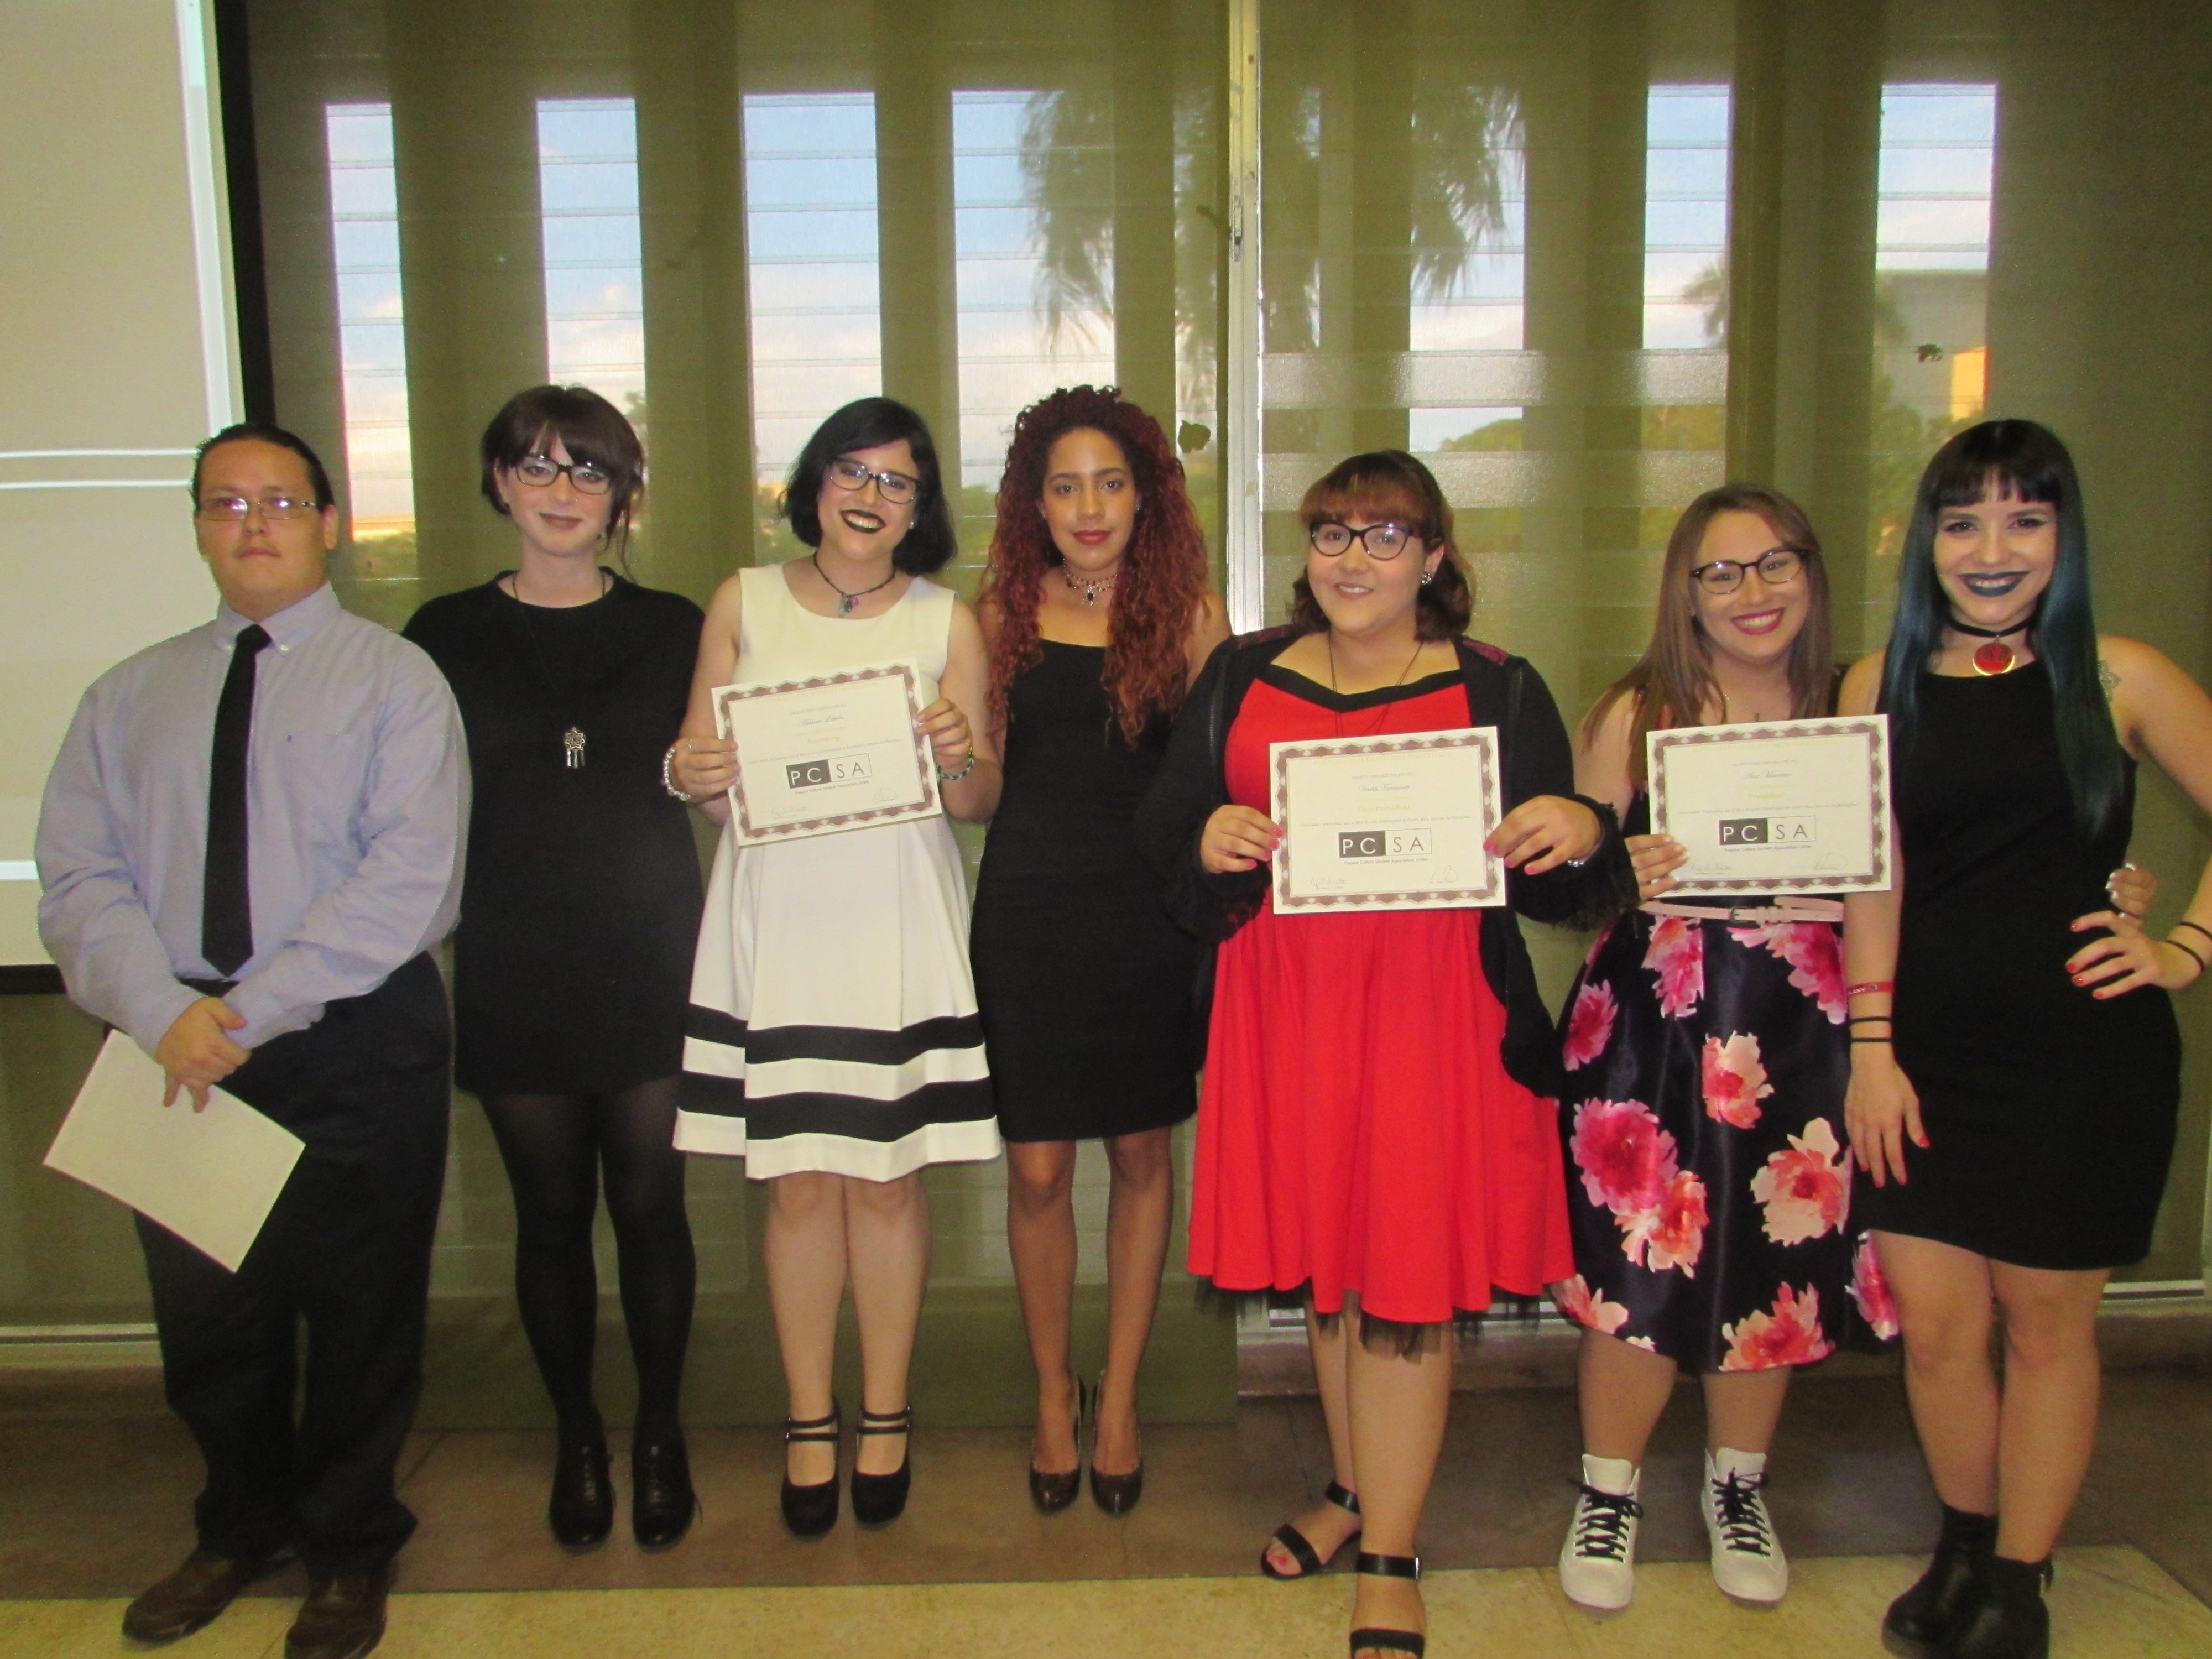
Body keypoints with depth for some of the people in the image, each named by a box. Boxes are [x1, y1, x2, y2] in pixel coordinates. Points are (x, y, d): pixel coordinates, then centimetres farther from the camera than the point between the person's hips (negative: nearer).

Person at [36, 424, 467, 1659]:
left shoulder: (395, 680, -3)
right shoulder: (130, 697, 11)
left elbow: (408, 874, -14)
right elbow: (81, 877, 2)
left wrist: (254, 1011, -19)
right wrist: (163, 1010, -15)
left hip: (358, 1045, -4)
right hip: (174, 1041, 4)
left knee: (361, 1312, 9)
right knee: (206, 1311, 17)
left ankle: (351, 1551, 32)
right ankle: (242, 1528, 42)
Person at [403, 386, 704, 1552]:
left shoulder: (670, 628, 5)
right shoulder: (448, 635, 4)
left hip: (651, 964, 0)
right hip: (516, 974, 0)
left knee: (650, 1204, 6)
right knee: (550, 1215, 10)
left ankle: (660, 1431, 27)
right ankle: (577, 1437, 30)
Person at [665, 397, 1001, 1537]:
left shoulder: (946, 624, 4)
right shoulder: (743, 605, 6)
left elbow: (980, 803, 4)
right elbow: (707, 782, 7)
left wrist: (960, 757, -17)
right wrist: (691, 776, -15)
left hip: (899, 928, 0)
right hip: (776, 920, 1)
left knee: (888, 1177, 6)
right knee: (797, 1180, 5)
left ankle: (884, 1416, 25)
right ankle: (809, 1421, 23)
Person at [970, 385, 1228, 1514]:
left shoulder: (1188, 611, 1)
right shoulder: (1002, 611, 4)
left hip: (1148, 910, 0)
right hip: (1029, 906, 1)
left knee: (1141, 1155, 10)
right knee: (1036, 1168, 5)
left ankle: (1119, 1398, 29)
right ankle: (1052, 1392, 29)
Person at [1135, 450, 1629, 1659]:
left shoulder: (1498, 690, 3)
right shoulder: (1241, 677, 9)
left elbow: (1547, 883, 2)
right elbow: (1160, 833, 8)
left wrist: (1586, 832, -20)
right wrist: (1209, 837, -14)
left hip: (1430, 1013, -2)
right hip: (1283, 1006, 3)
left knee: (1408, 1280, 1)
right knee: (1322, 1261, 14)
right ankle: (1355, 1488, 38)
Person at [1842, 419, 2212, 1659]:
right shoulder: (1884, 685, 4)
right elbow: (1872, 878, 2)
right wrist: (1870, 1044, -1)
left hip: (2086, 1048, -1)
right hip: (1933, 1045, 2)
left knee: (2048, 1319, 9)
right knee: (1934, 1320, 4)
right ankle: (1965, 1546, 30)